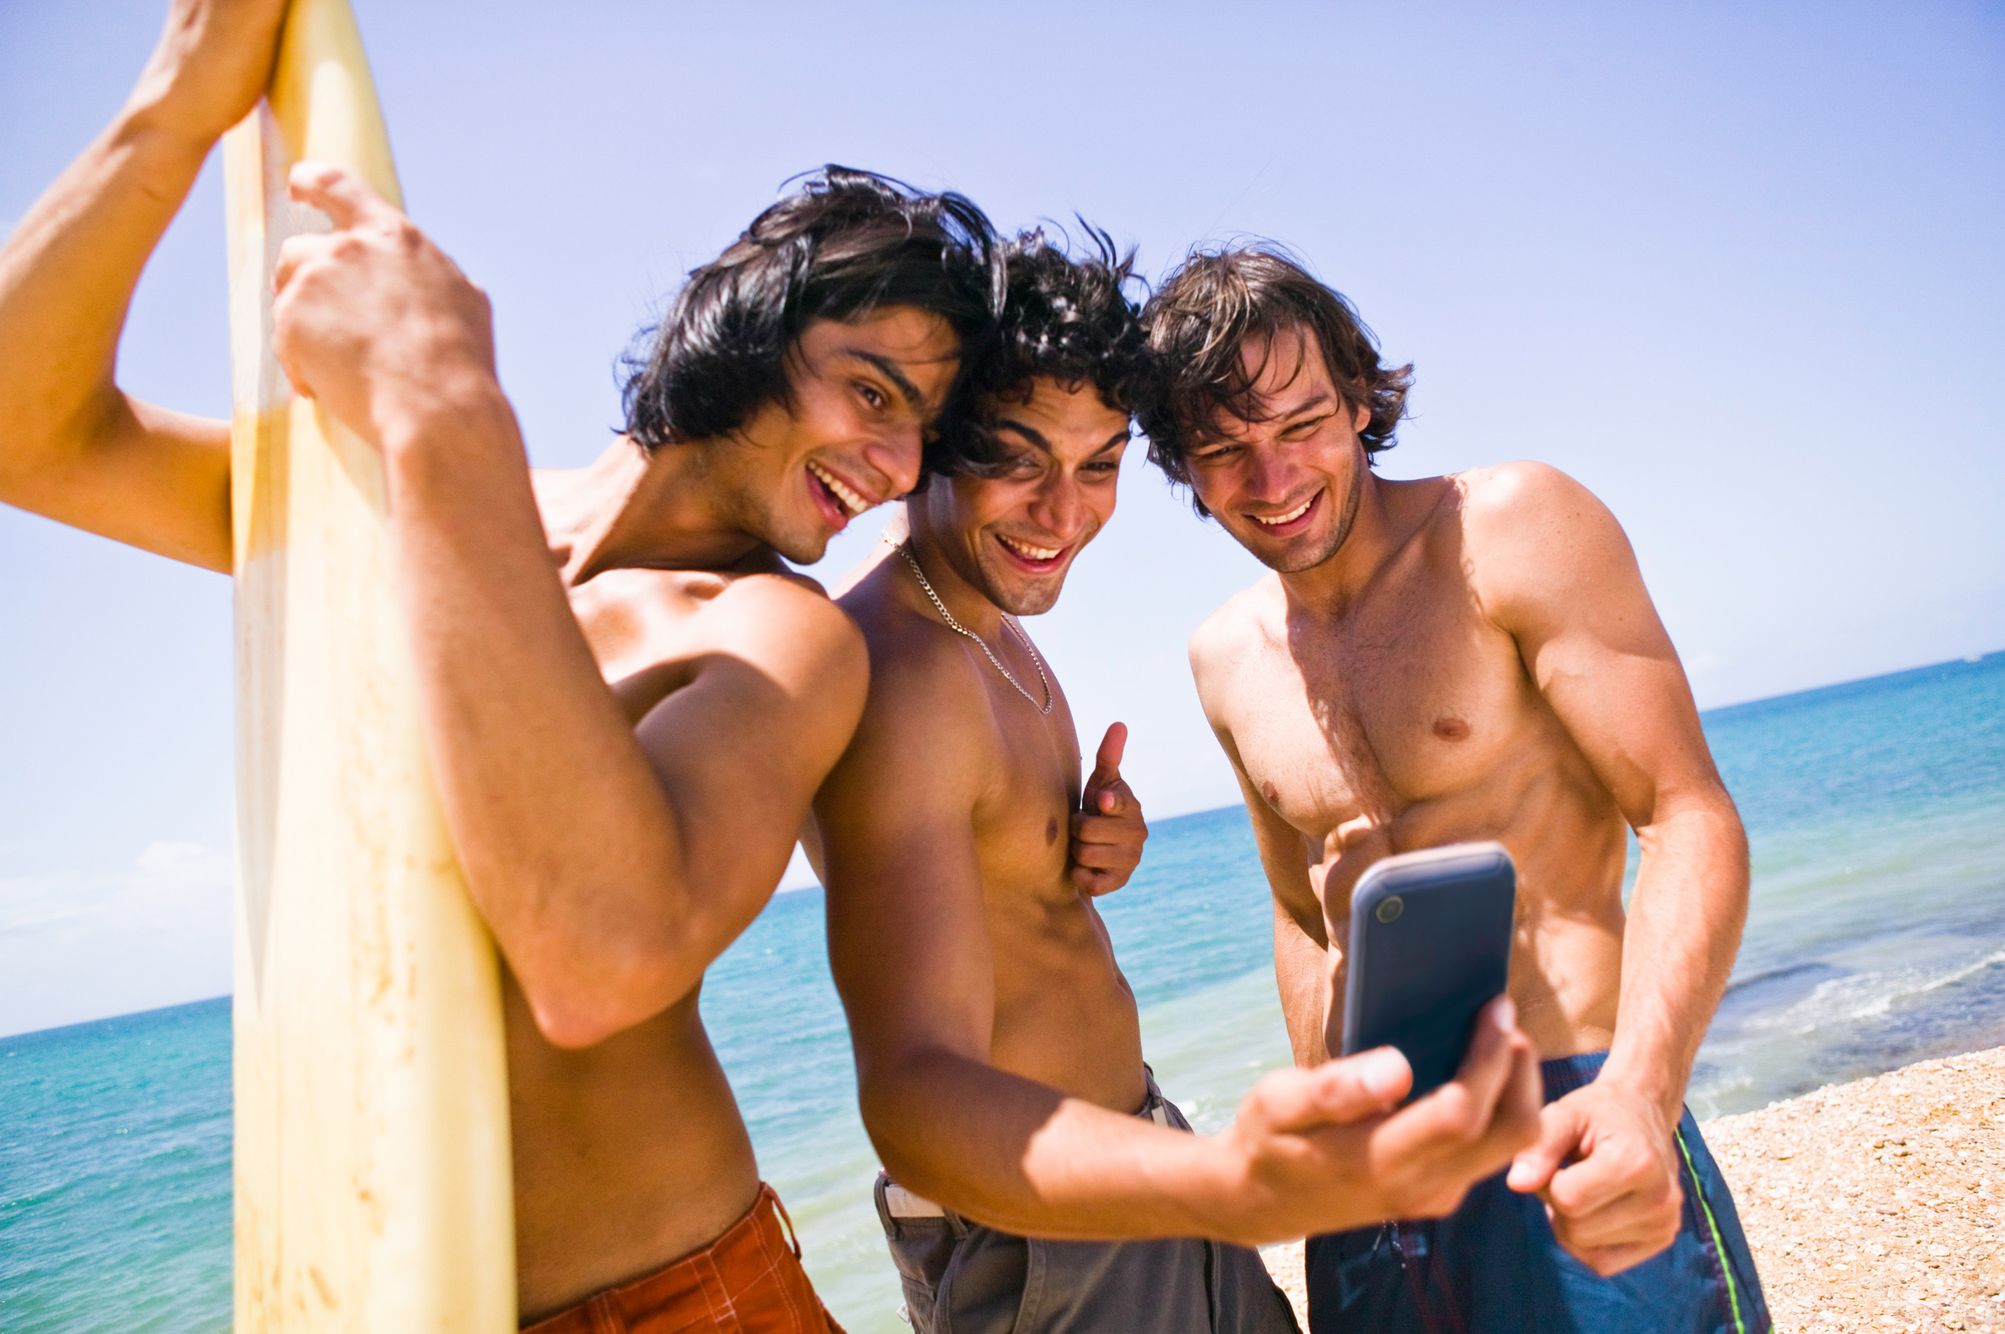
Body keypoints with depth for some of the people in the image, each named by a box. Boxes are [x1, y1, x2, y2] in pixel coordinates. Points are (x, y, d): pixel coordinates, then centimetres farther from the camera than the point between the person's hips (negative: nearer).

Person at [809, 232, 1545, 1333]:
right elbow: (913, 1088, -39)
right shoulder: (895, 672, -28)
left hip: (1126, 1167, 9)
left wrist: (1090, 854, -9)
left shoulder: (986, 614, 3)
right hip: (1034, 1240, -9)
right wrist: (1239, 1186, -56)